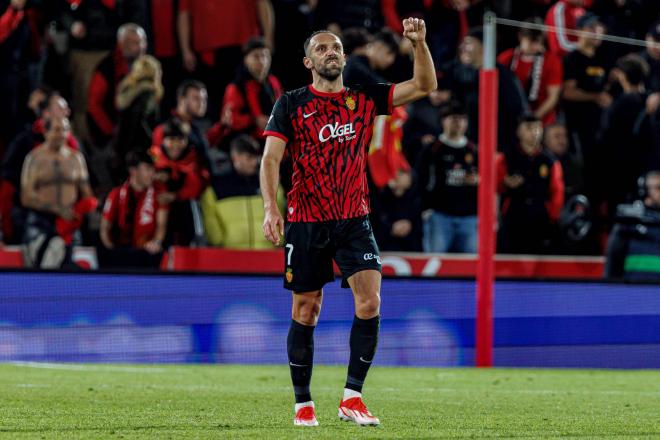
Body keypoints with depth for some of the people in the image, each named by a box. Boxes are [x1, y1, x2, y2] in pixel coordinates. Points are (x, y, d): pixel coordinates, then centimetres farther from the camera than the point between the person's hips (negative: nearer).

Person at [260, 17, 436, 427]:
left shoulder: (364, 99, 8)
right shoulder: (291, 104, 2)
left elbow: (424, 86, 4)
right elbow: (272, 158, -4)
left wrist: (420, 43, -10)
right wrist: (271, 207, -18)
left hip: (355, 220, 2)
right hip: (306, 223, -2)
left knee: (370, 302, -14)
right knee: (306, 312, 3)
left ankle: (352, 397, -7)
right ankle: (303, 403, 15)